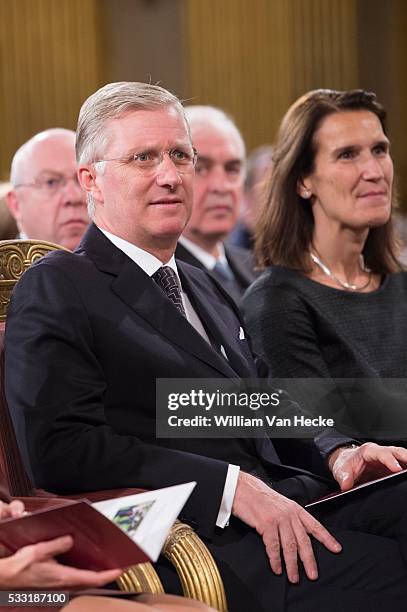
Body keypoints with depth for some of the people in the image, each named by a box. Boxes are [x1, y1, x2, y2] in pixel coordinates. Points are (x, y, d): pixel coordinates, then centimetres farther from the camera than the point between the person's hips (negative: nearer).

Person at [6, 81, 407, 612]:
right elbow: (60, 449, -13)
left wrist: (337, 453, 2)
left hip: (291, 508, 8)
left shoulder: (206, 289, 27)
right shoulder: (55, 289, -1)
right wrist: (233, 487, -18)